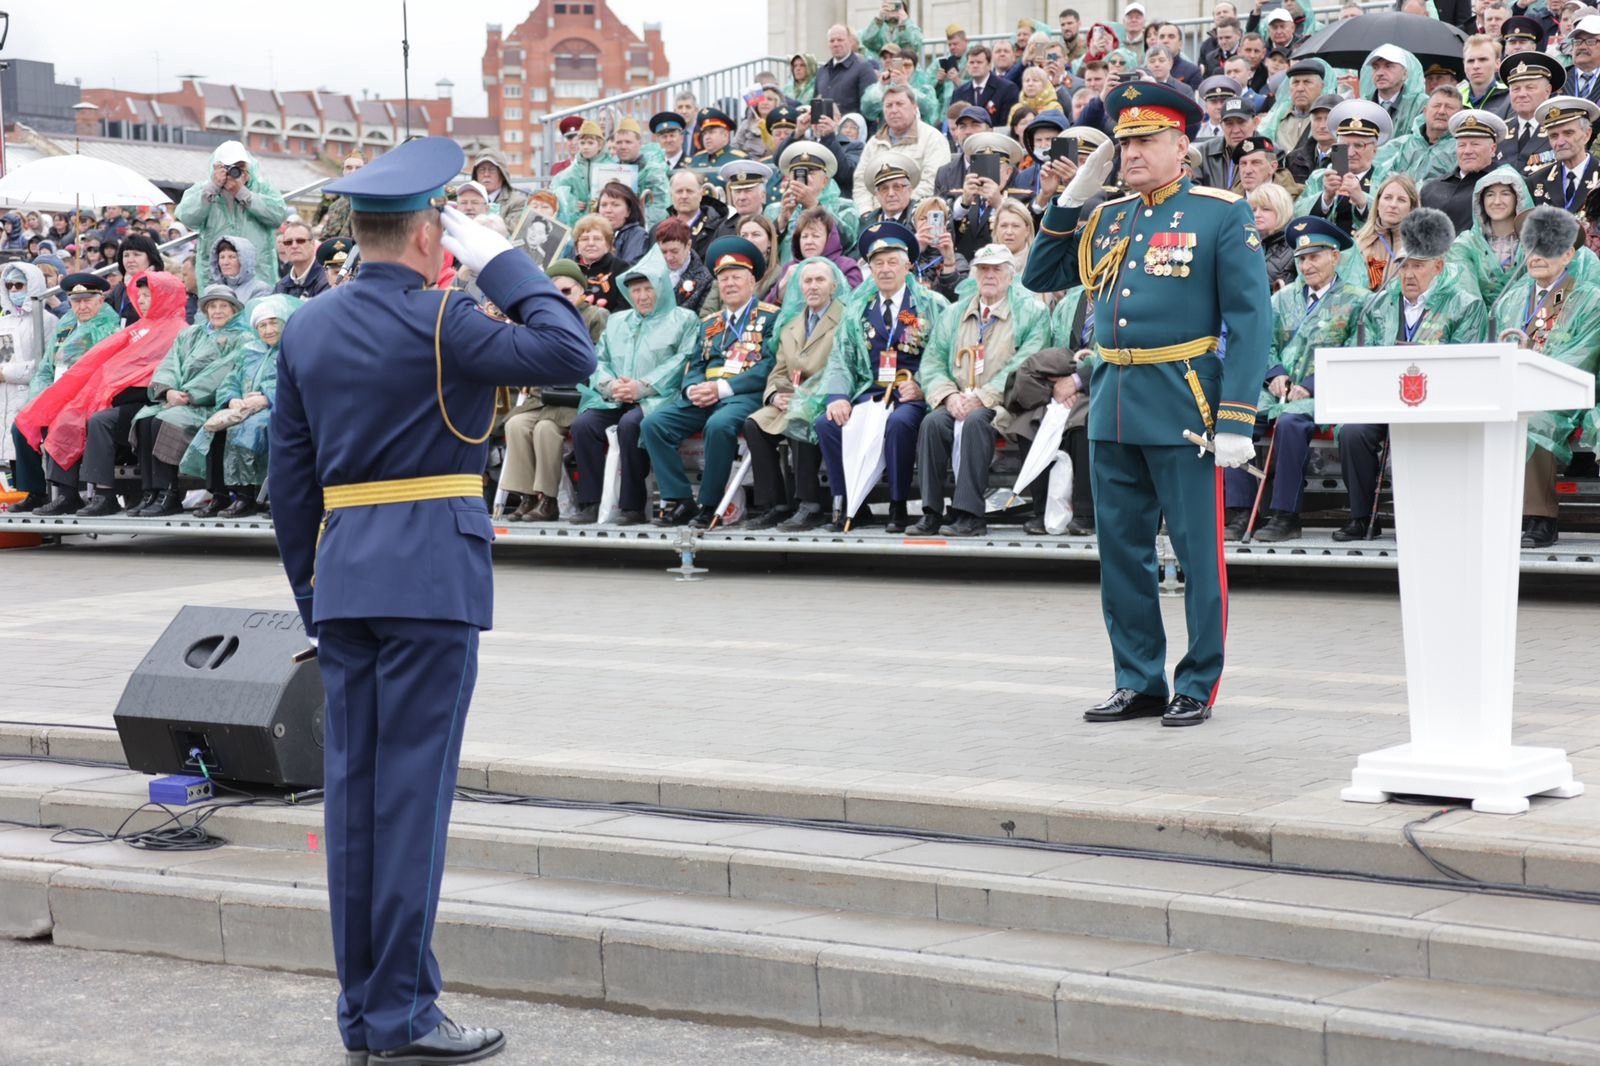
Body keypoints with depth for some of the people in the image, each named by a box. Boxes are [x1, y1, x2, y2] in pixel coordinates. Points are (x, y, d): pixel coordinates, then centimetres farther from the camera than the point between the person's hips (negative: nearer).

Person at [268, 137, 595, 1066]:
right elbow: (571, 353, -14)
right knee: (412, 788, -4)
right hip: (430, 570, -7)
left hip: (343, 572, 7)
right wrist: (503, 263, -5)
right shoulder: (437, 321, -11)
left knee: (354, 783, 9)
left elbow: (289, 473, 13)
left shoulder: (307, 327, 10)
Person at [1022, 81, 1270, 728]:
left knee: (1198, 549, 1)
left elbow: (1249, 320, -8)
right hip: (1113, 402, 6)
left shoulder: (1222, 215, -3)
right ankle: (1138, 681, 20)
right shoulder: (1107, 219, 14)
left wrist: (1236, 420, -15)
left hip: (1182, 404, -6)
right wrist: (1069, 202, 9)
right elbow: (1040, 279, 20)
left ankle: (1198, 686, 10)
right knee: (1120, 549, 10)